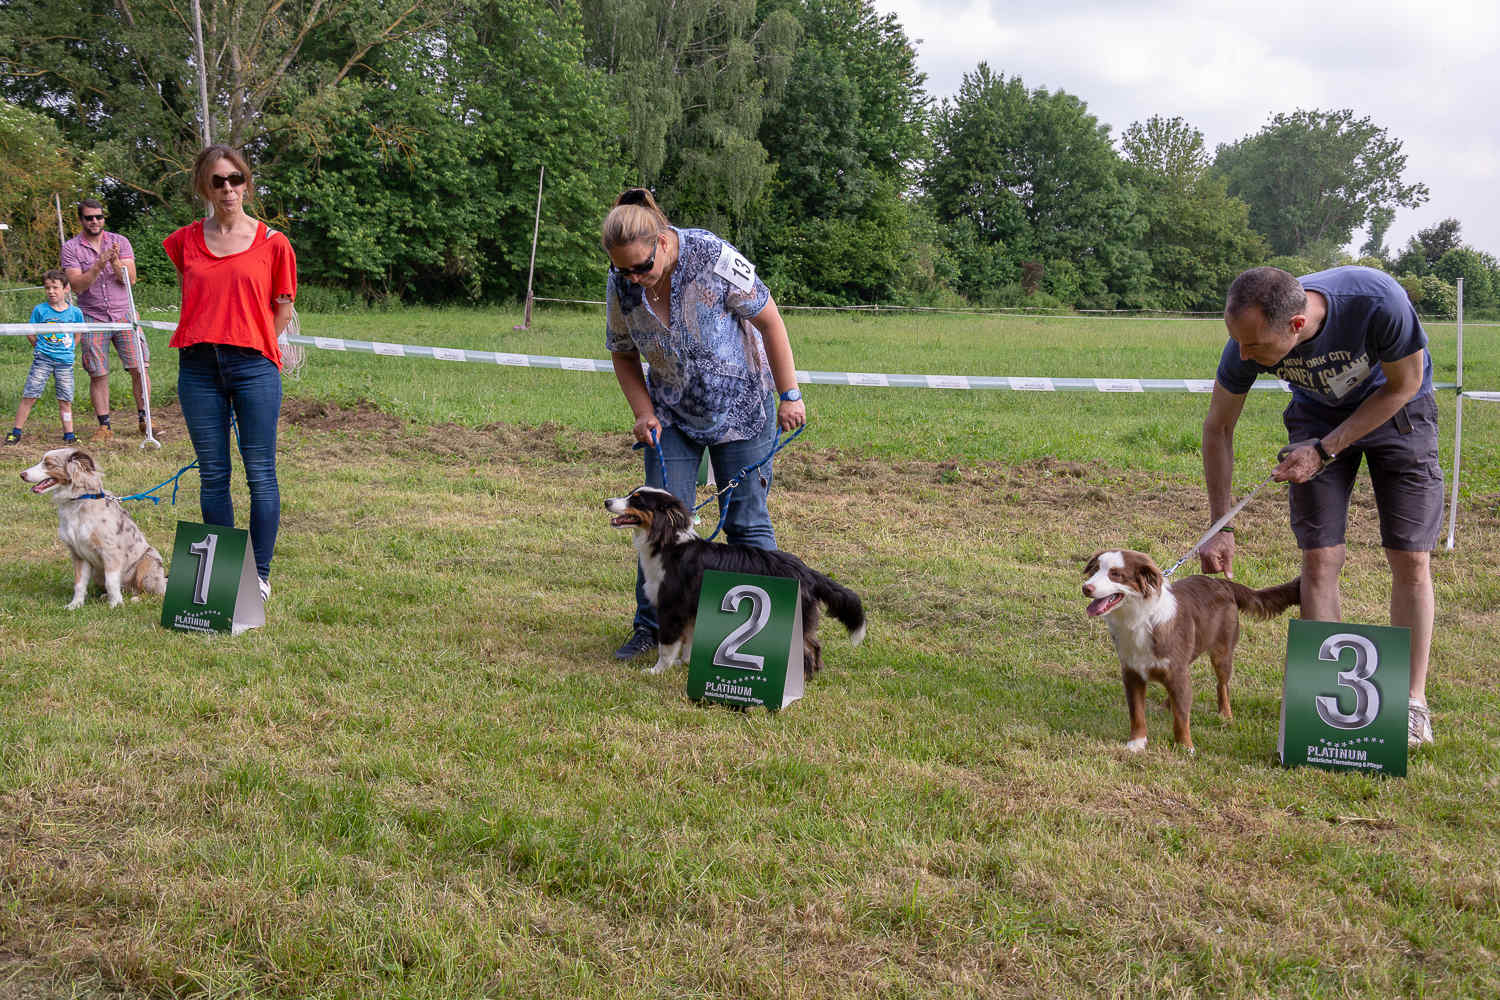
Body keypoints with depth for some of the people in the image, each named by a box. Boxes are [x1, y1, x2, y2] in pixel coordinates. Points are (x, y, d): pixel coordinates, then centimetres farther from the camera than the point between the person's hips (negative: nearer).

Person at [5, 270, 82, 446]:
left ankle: (69, 434, 12)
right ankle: (16, 431, 2)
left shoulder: (75, 312, 2)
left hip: (65, 361, 1)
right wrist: (41, 348, 3)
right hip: (42, 359, -1)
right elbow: (30, 333, 7)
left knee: (65, 400, 4)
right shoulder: (40, 310, 0)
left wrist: (66, 350, 8)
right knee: (29, 395, -4)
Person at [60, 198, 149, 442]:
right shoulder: (71, 248, 1)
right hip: (93, 318, -1)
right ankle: (104, 426, 7)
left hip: (124, 314, 1)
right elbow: (77, 285, -10)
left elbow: (130, 279, -2)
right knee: (98, 375, 0)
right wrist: (99, 265, -22)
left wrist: (116, 263, -20)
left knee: (139, 368, -5)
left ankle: (143, 419, 8)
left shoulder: (120, 242, 5)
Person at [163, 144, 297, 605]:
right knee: (213, 476, 7)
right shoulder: (186, 241, 9)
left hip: (253, 367, -2)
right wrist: (210, 342, 14)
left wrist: (248, 347, 8)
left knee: (261, 475, -1)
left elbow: (283, 308, 8)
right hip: (199, 367, 3)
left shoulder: (271, 242, 1)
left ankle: (261, 576, 8)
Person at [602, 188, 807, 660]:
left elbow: (769, 320, -16)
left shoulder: (714, 258, -24)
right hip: (673, 415, 4)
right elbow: (623, 355, 5)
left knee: (747, 522, -2)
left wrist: (789, 395, -13)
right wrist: (644, 413, -8)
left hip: (741, 405, -3)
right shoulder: (621, 285, -11)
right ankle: (651, 627, 10)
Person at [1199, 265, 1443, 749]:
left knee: (1411, 560, -5)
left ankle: (1412, 700, 6)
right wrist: (1219, 529, -11)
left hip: (1396, 409, -2)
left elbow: (1404, 385, -19)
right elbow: (1217, 427, -12)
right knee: (1319, 559, -7)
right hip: (1319, 414, 2)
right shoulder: (1246, 342, -29)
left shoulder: (1378, 301, -40)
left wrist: (1324, 451, -23)